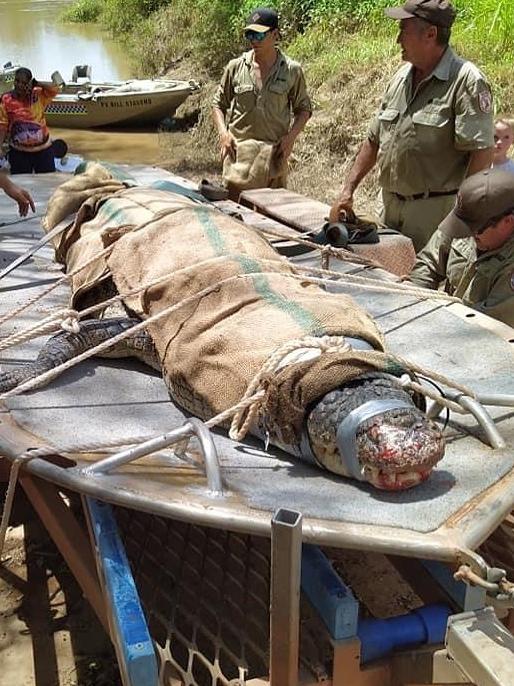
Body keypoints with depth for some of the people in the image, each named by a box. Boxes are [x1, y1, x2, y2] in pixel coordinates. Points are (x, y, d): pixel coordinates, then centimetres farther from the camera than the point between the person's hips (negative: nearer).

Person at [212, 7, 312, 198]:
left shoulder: (291, 71, 1)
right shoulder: (235, 67, 4)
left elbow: (303, 109, 11)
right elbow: (219, 104, 12)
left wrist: (291, 135, -6)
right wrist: (223, 132, -6)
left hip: (275, 152, 0)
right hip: (237, 150, 0)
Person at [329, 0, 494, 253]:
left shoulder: (465, 81, -13)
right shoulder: (401, 77, 11)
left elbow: (481, 152, -19)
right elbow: (374, 140, 16)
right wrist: (348, 190, 10)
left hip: (436, 211, -7)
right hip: (391, 206, 7)